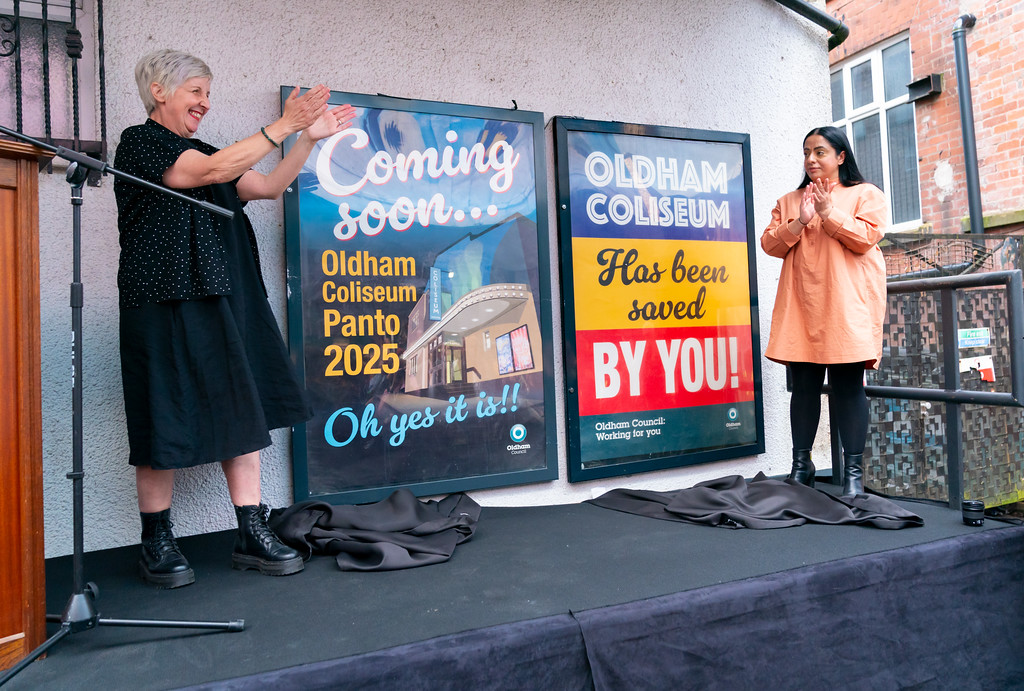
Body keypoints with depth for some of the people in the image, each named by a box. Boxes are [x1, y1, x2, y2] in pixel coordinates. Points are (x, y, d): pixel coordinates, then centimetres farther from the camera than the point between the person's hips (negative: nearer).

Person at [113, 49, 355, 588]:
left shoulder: (201, 152, 20)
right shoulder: (139, 143, -2)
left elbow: (270, 187, 14)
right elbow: (214, 171, -15)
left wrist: (308, 137, 5)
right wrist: (283, 126, -15)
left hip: (226, 305, 7)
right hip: (165, 306, -7)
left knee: (245, 412, 2)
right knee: (164, 424, 0)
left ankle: (252, 536, 9)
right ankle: (157, 544, 16)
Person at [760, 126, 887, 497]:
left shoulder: (866, 194, 9)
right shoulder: (789, 201, 19)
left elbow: (865, 238, -6)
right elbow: (770, 244, 7)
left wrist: (828, 212, -10)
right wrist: (799, 222, -8)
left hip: (847, 308, -3)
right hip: (801, 308, 3)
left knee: (848, 386, -4)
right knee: (803, 385, 4)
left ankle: (854, 470, 4)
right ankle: (801, 464, 15)